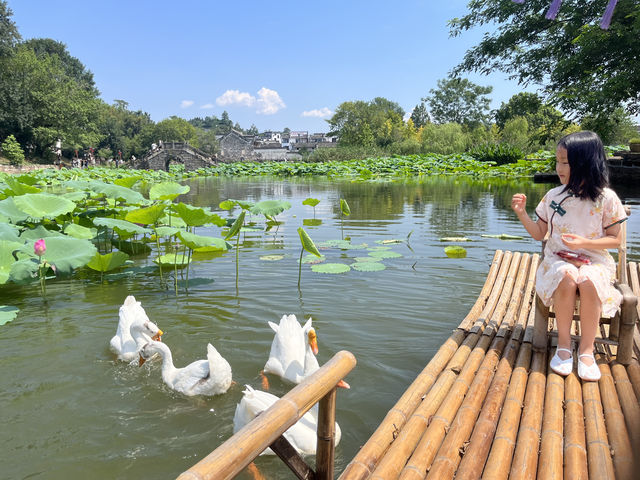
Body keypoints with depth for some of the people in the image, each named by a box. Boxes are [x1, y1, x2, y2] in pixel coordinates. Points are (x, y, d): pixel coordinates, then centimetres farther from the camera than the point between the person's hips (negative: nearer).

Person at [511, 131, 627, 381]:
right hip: (558, 259, 1)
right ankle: (564, 345, -20)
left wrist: (584, 242, -17)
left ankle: (587, 349, -19)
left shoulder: (606, 198, -5)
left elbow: (615, 239, 0)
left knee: (588, 281, -36)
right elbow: (539, 234, 9)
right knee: (567, 276, -34)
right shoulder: (553, 196, 2)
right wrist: (522, 213, -7)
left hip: (594, 260, -1)